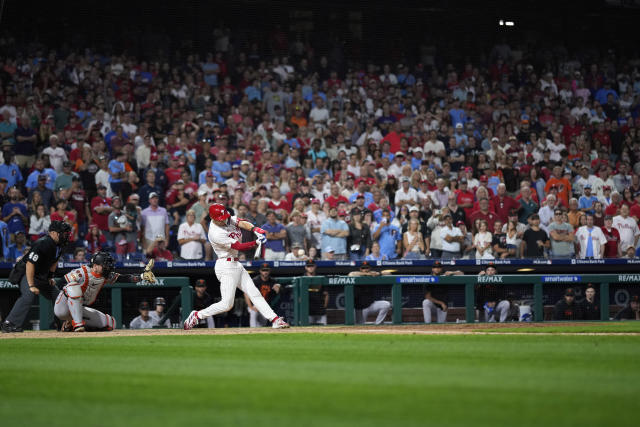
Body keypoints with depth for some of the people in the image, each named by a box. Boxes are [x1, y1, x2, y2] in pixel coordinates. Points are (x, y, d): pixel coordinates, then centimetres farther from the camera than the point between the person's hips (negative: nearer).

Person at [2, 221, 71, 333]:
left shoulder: (60, 245, 1)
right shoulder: (42, 244, -28)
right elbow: (30, 264, -31)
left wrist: (50, 276, 14)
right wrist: (31, 286, -33)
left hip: (42, 276, 9)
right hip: (26, 273, -9)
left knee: (58, 296, 8)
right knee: (29, 295, -32)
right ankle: (9, 324, -36)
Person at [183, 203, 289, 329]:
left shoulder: (227, 218, 1)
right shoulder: (216, 233, -23)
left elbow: (242, 223, -8)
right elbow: (239, 247, -22)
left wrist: (255, 229, -28)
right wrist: (257, 242, -27)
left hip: (236, 265, 9)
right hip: (226, 266, -9)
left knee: (254, 293, 5)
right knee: (226, 304, -9)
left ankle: (275, 319, 3)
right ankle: (196, 315, 5)